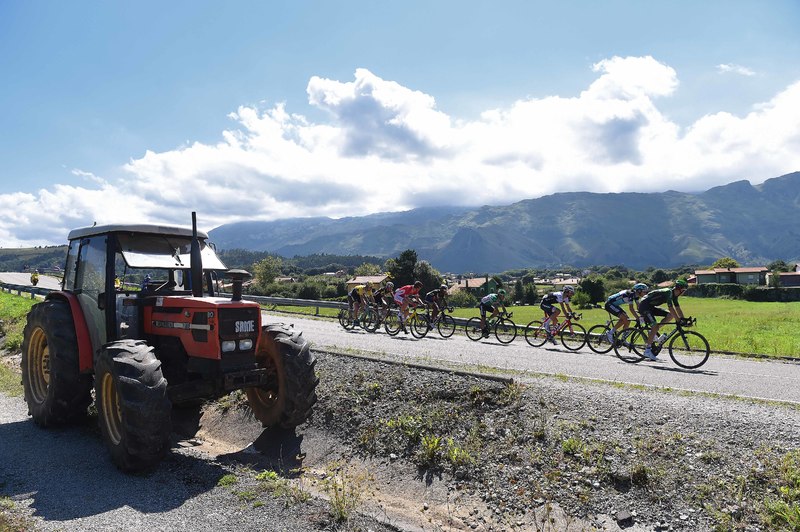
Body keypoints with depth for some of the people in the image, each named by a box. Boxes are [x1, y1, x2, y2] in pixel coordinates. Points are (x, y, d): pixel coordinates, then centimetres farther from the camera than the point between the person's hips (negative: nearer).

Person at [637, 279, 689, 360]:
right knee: (655, 326, -18)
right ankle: (647, 350, -15)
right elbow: (671, 309, -27)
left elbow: (678, 308, 10)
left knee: (670, 316, 1)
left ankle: (652, 332, 5)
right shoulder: (668, 293, -22)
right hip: (644, 306, -10)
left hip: (651, 306, 10)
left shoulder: (674, 295, 6)